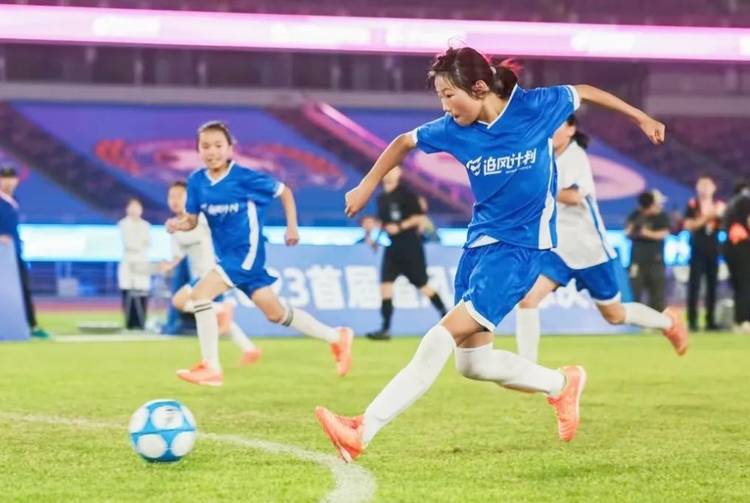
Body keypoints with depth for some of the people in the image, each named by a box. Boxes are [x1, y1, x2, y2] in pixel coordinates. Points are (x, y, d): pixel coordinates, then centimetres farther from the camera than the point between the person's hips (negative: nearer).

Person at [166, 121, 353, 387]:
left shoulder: (245, 177, -14)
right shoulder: (196, 181, 1)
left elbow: (283, 191, 0)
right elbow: (192, 220, 6)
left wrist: (292, 226, -2)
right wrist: (178, 224, -15)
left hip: (246, 253, -7)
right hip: (226, 255, 7)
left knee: (200, 295, -21)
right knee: (276, 313, 14)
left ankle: (211, 367, -13)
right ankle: (337, 337, 30)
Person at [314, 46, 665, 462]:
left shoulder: (534, 106, -12)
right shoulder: (454, 129, -2)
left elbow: (584, 92, 7)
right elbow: (403, 142, 16)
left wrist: (640, 117, 17)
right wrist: (367, 186, 15)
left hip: (519, 248, -6)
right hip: (479, 241, 6)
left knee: (442, 338, -19)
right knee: (472, 363, 8)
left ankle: (363, 431, -25)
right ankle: (562, 384, 31)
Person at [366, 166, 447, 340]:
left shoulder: (406, 193, -9)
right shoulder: (381, 198, 11)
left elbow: (419, 216, -12)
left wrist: (400, 226, -19)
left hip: (410, 245, -6)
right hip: (393, 246, 6)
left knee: (422, 284, -2)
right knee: (385, 283, -4)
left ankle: (446, 316, 15)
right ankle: (385, 329, -3)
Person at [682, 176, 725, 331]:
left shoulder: (719, 205, 10)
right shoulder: (692, 205, 2)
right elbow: (687, 225, -8)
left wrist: (719, 215, -10)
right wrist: (705, 218, -14)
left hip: (714, 249, 3)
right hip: (697, 248, -3)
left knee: (712, 284, 4)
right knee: (694, 284, -7)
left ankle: (710, 320, 7)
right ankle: (692, 321, -7)